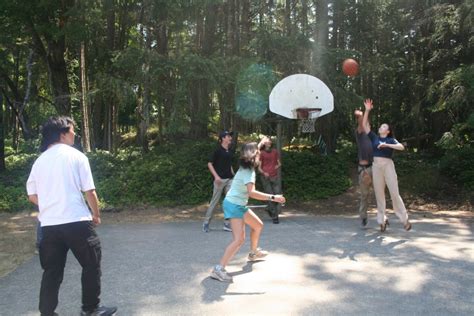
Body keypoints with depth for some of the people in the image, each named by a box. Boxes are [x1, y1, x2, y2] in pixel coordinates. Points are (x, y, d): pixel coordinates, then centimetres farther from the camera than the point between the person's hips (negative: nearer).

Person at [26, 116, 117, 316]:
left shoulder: (40, 160, 10)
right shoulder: (76, 156, -4)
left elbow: (32, 196, 11)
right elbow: (89, 191, -7)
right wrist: (96, 215, 7)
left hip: (49, 225, 5)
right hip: (77, 222, -5)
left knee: (52, 272, 13)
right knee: (91, 266, 12)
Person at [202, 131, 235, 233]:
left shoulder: (230, 151, 11)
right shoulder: (218, 150, -8)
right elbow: (209, 164, -9)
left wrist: (233, 176, 16)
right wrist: (216, 176, -17)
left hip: (229, 179, 6)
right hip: (220, 179, -6)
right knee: (215, 201, 0)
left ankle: (227, 224, 8)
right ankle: (206, 222, 15)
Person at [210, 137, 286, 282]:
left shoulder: (246, 167, 6)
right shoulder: (248, 172, -22)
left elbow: (254, 151, 29)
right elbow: (252, 192, -36)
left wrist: (261, 143, 39)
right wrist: (272, 197, -36)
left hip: (240, 205, 10)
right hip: (234, 205, -10)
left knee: (258, 225, 23)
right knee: (239, 239, -19)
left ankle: (254, 253, 43)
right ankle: (219, 269, -19)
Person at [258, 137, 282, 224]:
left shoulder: (275, 151, 14)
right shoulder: (261, 153, 5)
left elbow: (279, 163, 22)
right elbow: (259, 167, 3)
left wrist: (278, 165, 1)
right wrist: (264, 173, -15)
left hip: (275, 176, 3)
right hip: (265, 177, -3)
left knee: (278, 195, -9)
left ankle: (275, 214, 2)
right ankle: (274, 216, 0)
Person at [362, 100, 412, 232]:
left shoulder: (391, 140, 8)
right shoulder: (374, 137, 15)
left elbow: (401, 147, -10)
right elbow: (364, 124, 10)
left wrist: (387, 145, -16)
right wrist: (367, 110, 4)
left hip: (388, 165, -2)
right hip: (376, 166, 3)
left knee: (394, 193, -5)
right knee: (379, 193, 2)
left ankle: (404, 219, 5)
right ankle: (382, 220, 9)